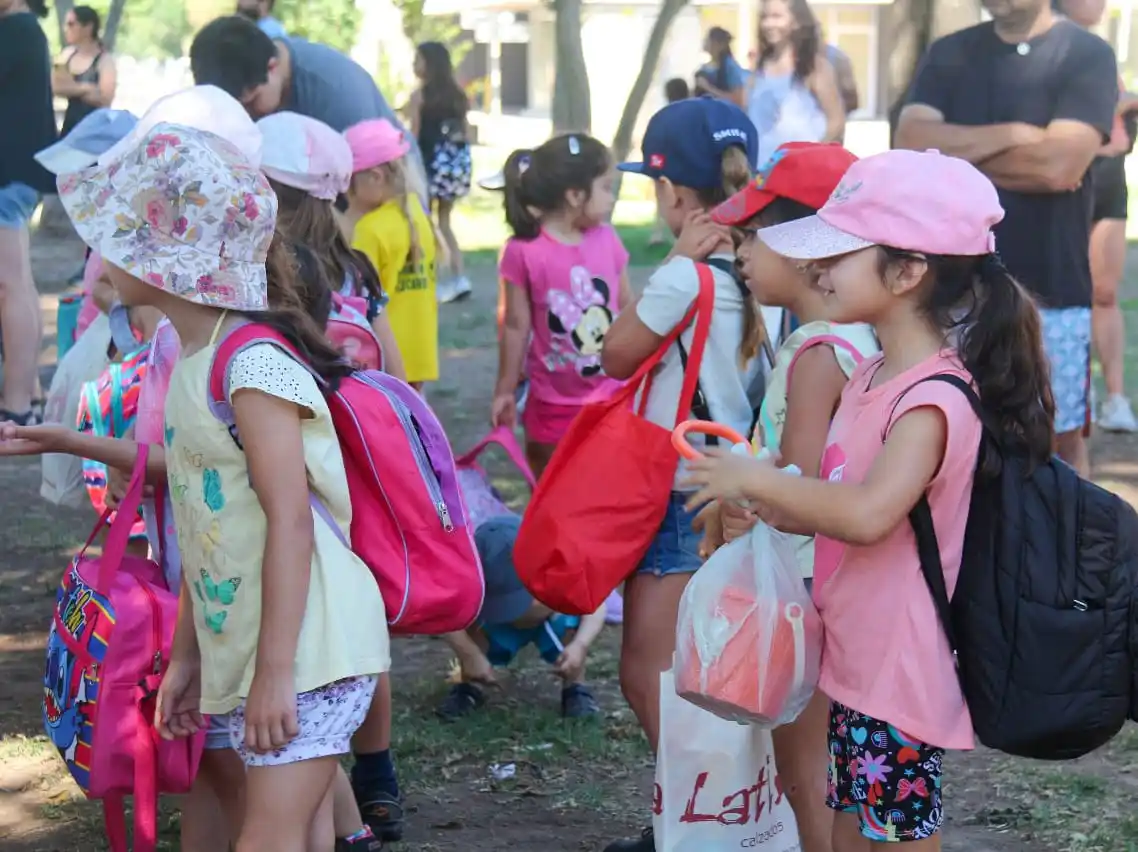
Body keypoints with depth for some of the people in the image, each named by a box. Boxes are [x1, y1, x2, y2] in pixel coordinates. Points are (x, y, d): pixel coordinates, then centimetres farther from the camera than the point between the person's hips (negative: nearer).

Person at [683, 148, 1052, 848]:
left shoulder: (934, 401, -23)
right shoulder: (872, 378, 8)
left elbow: (868, 513, -38)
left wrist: (757, 479, -26)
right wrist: (756, 505, -2)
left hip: (899, 676, -9)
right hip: (856, 661, 9)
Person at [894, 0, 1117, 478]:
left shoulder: (1087, 55, -4)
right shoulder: (949, 55, 9)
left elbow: (1059, 164, -17)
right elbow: (910, 145, -6)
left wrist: (959, 155, -7)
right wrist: (1012, 136, -13)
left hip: (1051, 292, -3)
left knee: (1061, 439, 5)